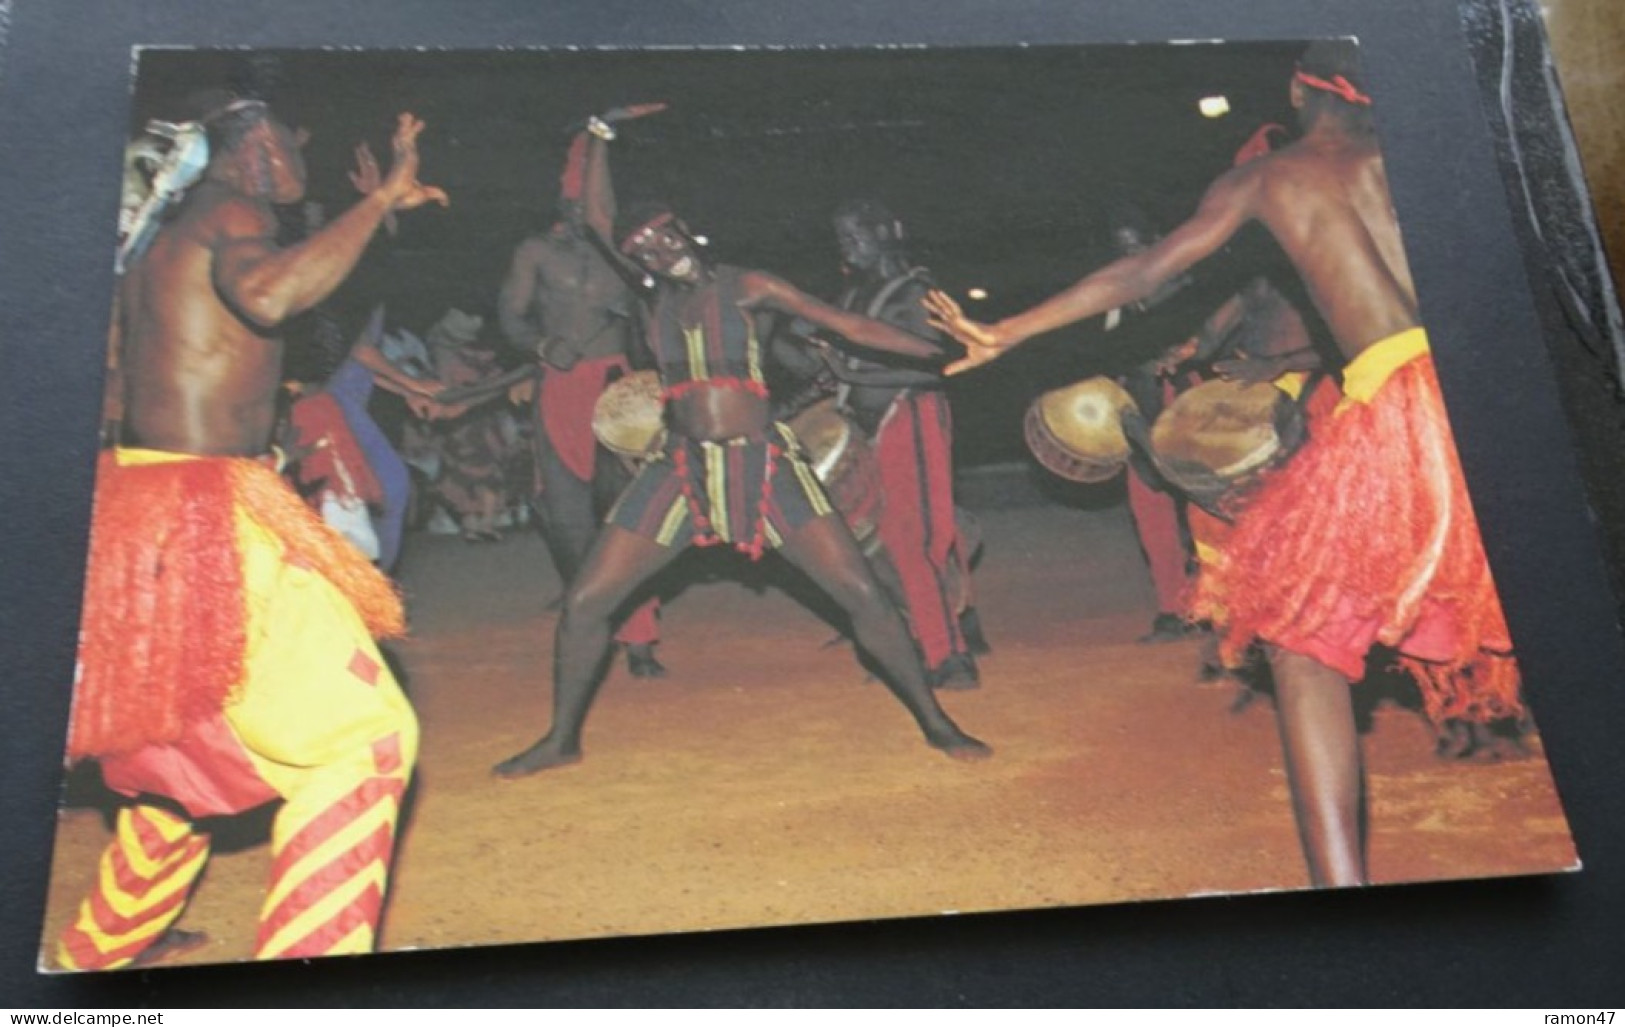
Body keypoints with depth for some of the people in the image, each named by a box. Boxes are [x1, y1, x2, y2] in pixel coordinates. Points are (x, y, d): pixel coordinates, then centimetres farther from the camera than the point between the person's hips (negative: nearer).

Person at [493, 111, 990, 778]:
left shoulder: (748, 288, -1)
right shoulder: (656, 294, 10)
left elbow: (852, 328, -5)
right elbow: (598, 217, 18)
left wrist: (945, 354, -9)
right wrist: (599, 139, 15)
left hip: (765, 466, -3)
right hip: (679, 472, 3)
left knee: (862, 595, -9)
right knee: (584, 604, 1)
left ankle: (936, 723, 7)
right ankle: (562, 740, 20)